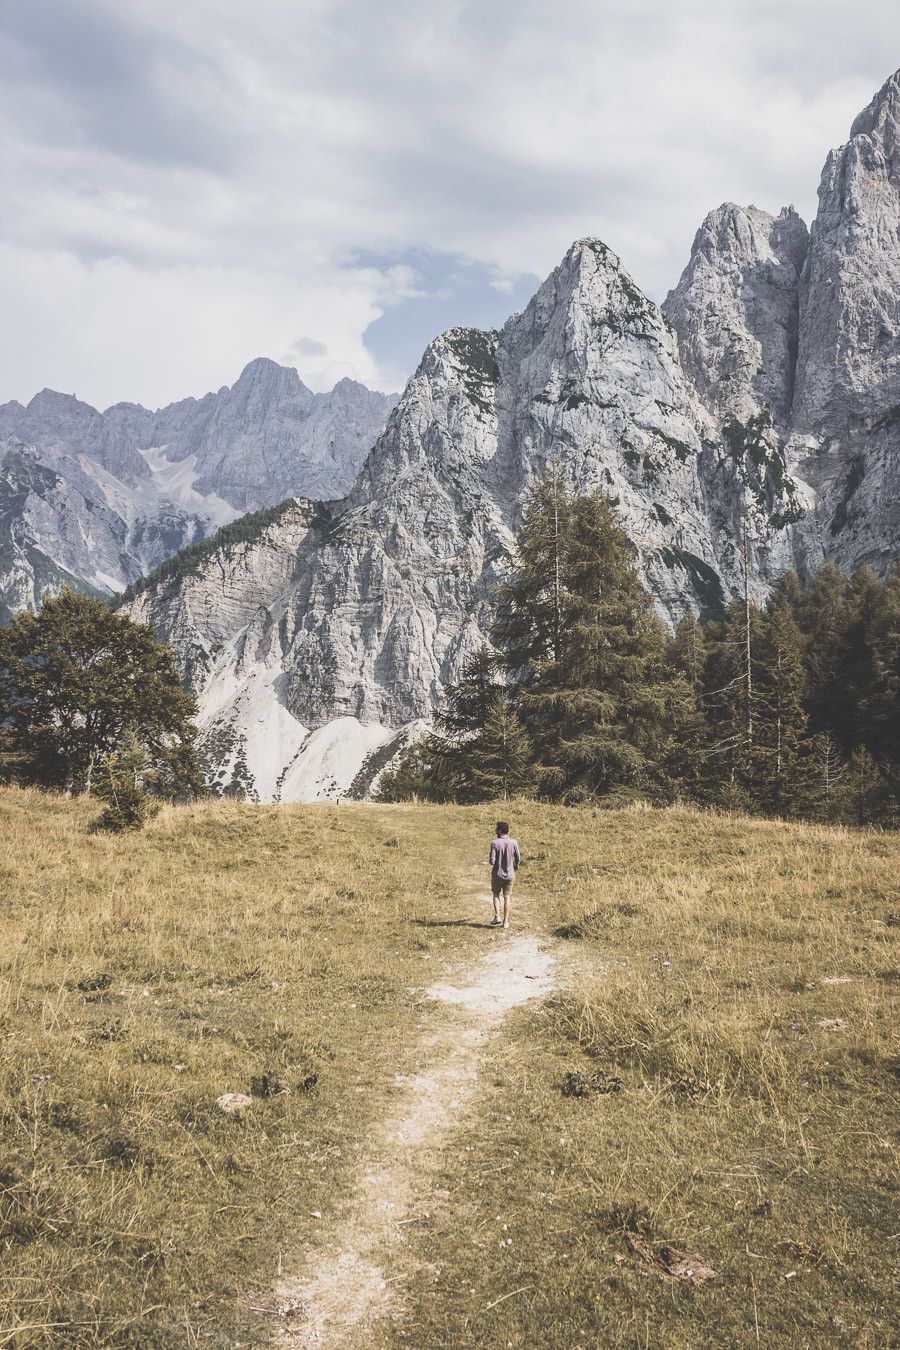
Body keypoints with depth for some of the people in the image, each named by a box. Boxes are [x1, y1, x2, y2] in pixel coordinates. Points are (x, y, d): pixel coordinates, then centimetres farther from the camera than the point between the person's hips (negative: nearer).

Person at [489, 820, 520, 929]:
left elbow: (492, 861, -17)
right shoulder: (513, 843, -6)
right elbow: (518, 859, -1)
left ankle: (497, 916, 6)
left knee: (496, 894, 18)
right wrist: (515, 865, 21)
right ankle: (506, 921, 12)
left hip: (497, 874, -2)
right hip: (509, 874, 2)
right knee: (506, 897, 12)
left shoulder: (494, 843, -15)